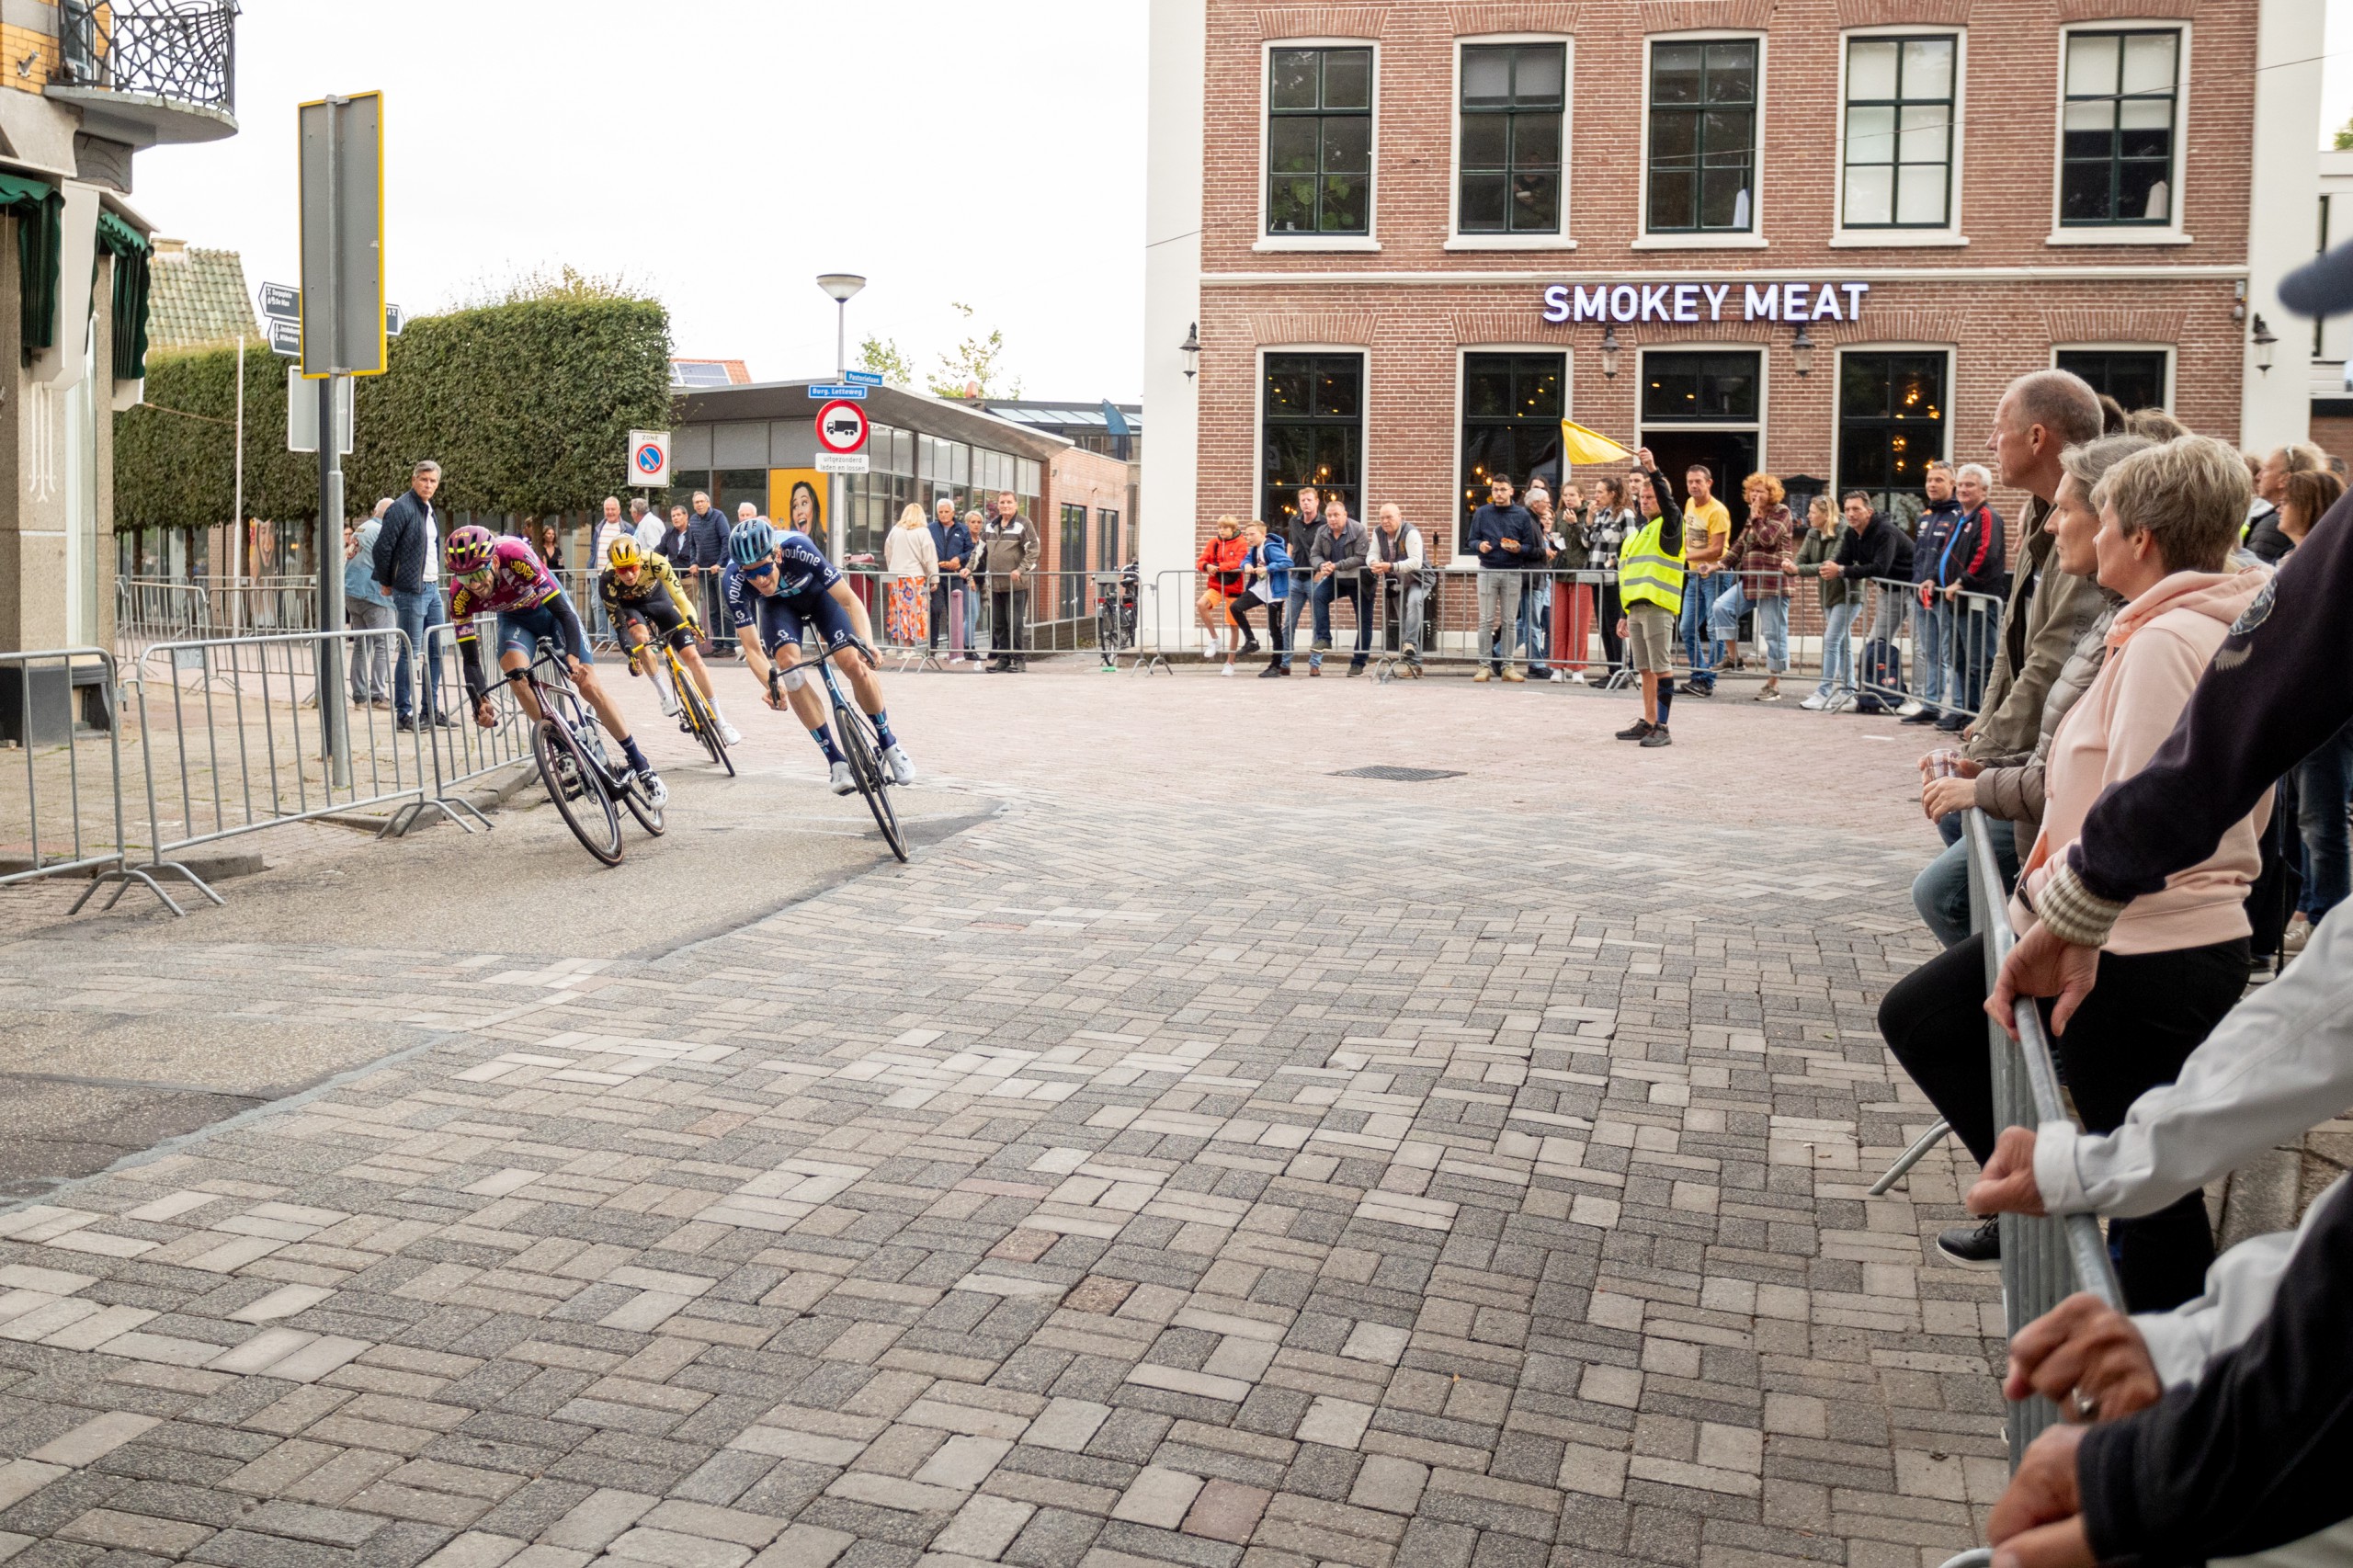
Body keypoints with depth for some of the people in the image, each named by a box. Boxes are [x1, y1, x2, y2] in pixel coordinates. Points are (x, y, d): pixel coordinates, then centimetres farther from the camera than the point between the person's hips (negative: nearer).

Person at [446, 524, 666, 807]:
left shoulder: (517, 557, -39)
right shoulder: (460, 595, -29)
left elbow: (566, 614, -37)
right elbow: (469, 659, -24)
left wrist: (573, 656, -53)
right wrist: (480, 701, -40)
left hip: (550, 606, -2)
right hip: (514, 618, 2)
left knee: (589, 685, -10)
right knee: (514, 669, -29)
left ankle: (640, 765, 1)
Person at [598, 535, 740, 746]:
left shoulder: (655, 562, -35)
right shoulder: (607, 580, -33)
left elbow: (679, 595, -35)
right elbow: (617, 623, -26)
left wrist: (693, 623, -50)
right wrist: (631, 655, -32)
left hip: (657, 599, 1)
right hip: (629, 607, -1)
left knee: (692, 655, -10)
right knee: (641, 636, -37)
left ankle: (719, 720, -1)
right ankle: (663, 692, -16)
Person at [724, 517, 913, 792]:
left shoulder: (798, 548, -40)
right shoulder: (735, 580, -34)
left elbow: (850, 601, -35)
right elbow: (752, 648, -31)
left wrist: (867, 643, -52)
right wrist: (770, 683, -51)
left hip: (817, 591, -1)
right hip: (777, 603, 1)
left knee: (853, 663, -19)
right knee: (788, 663, -25)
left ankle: (888, 743, 5)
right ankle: (835, 760, -15)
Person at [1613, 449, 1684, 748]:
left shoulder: (1669, 524, 0)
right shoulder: (1637, 533, 21)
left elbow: (1667, 502, -24)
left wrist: (1653, 471, -34)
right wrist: (1626, 615, 20)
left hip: (1658, 607, -8)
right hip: (1636, 608, 8)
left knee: (1661, 668, -7)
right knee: (1646, 670, 12)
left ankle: (1662, 727, -7)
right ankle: (1647, 723, 18)